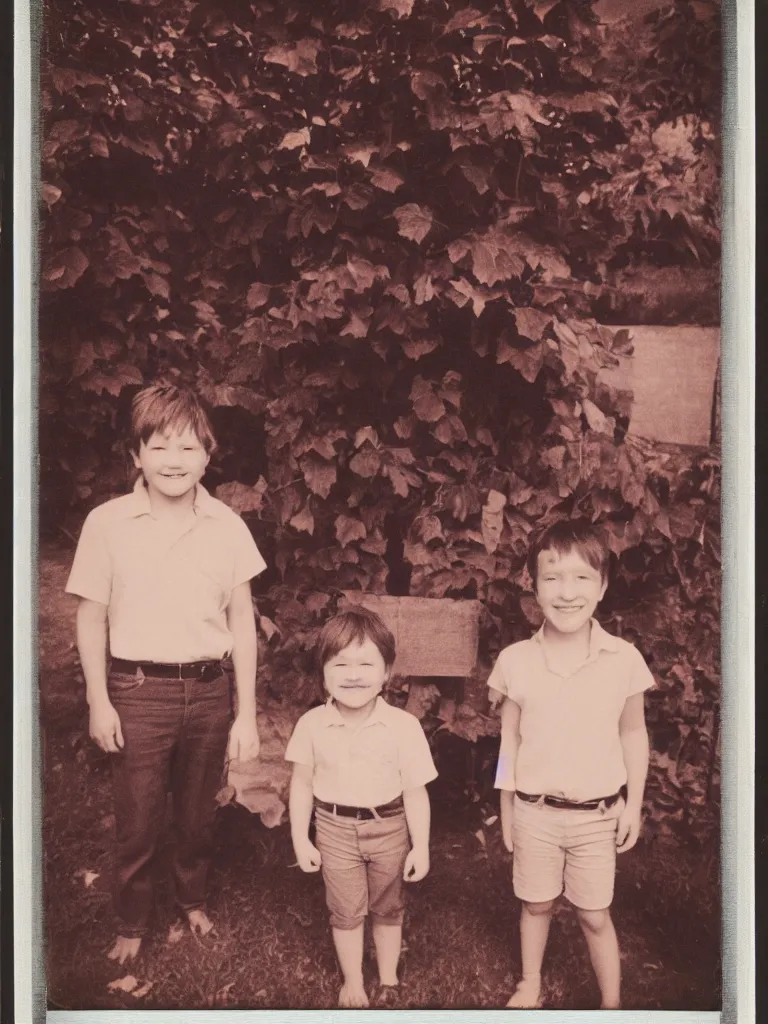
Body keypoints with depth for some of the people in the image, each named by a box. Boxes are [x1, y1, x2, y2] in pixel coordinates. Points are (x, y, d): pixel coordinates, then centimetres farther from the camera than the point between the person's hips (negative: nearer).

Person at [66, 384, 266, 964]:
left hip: (208, 689, 2)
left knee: (199, 812, 17)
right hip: (138, 692, -1)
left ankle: (193, 899, 44)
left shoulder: (228, 527, -4)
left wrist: (247, 713, 0)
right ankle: (132, 925, 35)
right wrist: (99, 701, -3)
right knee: (138, 819, 10)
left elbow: (242, 624, 0)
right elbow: (91, 617, 0)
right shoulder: (108, 524, -8)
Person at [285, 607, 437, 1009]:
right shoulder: (312, 724, -13)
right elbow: (302, 784, -1)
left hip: (388, 828, 0)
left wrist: (421, 846, -7)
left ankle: (388, 981, 40)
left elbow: (415, 792, -11)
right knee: (345, 911, 12)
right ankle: (352, 983, 34)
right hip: (336, 829, 1)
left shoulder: (404, 726, -19)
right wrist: (300, 838, 0)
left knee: (387, 908, 19)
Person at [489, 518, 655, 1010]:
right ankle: (531, 986, 42)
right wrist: (506, 810, 5)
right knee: (536, 905, 19)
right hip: (535, 812, 1)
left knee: (595, 915, 12)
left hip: (597, 816, -1)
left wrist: (633, 804, 2)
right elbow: (509, 740, 0)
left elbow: (633, 734, 1)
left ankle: (613, 1003, 33)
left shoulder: (624, 659, -13)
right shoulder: (515, 660, -11)